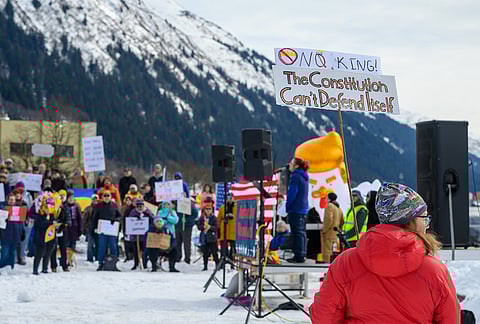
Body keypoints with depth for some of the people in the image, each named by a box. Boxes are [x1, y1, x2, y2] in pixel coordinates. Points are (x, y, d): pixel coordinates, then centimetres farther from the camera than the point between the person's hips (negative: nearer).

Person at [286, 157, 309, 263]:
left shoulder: (295, 177, -14)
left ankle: (298, 256, -7)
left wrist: (287, 206, -9)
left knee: (297, 233, -7)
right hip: (303, 208, 9)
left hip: (295, 209, -9)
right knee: (302, 232, 12)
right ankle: (302, 255, 17)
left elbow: (292, 193, -18)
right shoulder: (304, 177, 15)